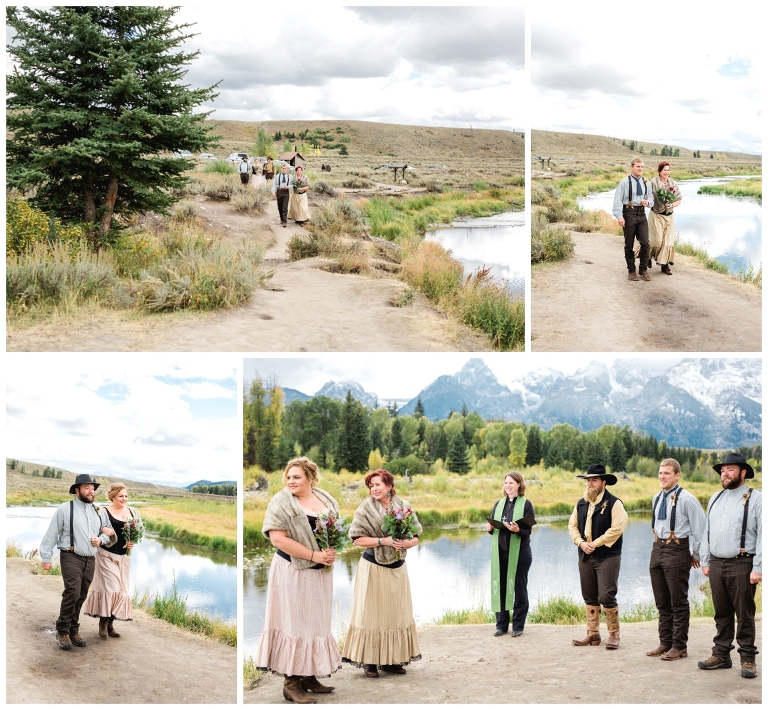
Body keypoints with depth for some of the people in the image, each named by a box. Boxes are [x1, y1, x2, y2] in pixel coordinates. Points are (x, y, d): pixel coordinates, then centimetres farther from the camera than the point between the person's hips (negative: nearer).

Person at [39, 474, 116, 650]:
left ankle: (73, 631, 16)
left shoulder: (98, 512, 13)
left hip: (90, 560, 5)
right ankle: (63, 631, -6)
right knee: (72, 593, -18)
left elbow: (108, 533, 24)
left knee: (81, 597, 7)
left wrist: (101, 539, 2)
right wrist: (46, 558, -3)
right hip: (71, 558, -5)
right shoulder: (65, 509, -3)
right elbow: (51, 534, -2)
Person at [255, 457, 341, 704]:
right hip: (294, 572, -6)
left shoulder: (325, 499, 5)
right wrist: (314, 555, -21)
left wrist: (333, 551, -7)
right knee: (295, 623, -2)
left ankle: (309, 676, 22)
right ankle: (291, 683, 4)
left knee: (316, 623, 12)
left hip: (320, 572, 6)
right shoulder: (282, 502, -13)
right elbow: (278, 538, -21)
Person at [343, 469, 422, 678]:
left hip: (397, 567, 4)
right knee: (372, 613, -1)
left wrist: (404, 544, -16)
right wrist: (383, 541, -20)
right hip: (373, 567, -4)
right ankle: (369, 661, 4)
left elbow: (415, 537, 5)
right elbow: (358, 538, -10)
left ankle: (392, 659, 16)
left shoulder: (404, 506, 1)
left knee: (397, 612, 8)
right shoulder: (366, 509, -6)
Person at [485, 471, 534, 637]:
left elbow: (528, 531, -9)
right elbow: (492, 526, 13)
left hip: (520, 552, -4)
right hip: (500, 552, 4)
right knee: (500, 588, 6)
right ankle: (501, 624, 15)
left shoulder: (526, 504, -3)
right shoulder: (499, 504, 11)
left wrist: (518, 530, -28)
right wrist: (490, 528, -9)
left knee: (519, 588, 5)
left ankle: (518, 625, 13)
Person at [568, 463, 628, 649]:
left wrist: (596, 543, -16)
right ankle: (592, 634, 16)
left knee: (606, 597, -9)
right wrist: (581, 543, -5)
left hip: (607, 557, -6)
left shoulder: (613, 503, -8)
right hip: (585, 556, 6)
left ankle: (614, 634, 3)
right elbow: (572, 525, 13)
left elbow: (618, 527, -17)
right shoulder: (581, 504, 13)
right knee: (590, 598, 9)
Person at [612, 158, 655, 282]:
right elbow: (617, 200, -7)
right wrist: (619, 216, -16)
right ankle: (631, 271, 16)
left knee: (645, 242, -6)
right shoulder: (625, 182, -4)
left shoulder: (645, 182, 10)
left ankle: (643, 270, 7)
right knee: (629, 244, 5)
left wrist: (648, 202, -8)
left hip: (641, 214, 3)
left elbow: (651, 198, 17)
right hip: (629, 214, -3)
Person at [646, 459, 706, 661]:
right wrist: (659, 545, 18)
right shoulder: (657, 498, 11)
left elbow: (700, 528, -8)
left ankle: (679, 646, 6)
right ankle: (665, 643, 20)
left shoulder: (687, 499, -12)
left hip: (677, 551, -7)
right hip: (657, 550, 8)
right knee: (662, 602, 12)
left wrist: (696, 555, -4)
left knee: (678, 603, -1)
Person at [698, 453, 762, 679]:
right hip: (716, 564, 6)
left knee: (744, 615, 0)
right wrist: (705, 562, 13)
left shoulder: (755, 499, -5)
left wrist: (758, 568, -13)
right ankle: (721, 655, 19)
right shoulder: (715, 499, 15)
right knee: (721, 614, 11)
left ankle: (748, 659, 8)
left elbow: (763, 535, -9)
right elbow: (707, 532, 18)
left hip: (742, 566, -6)